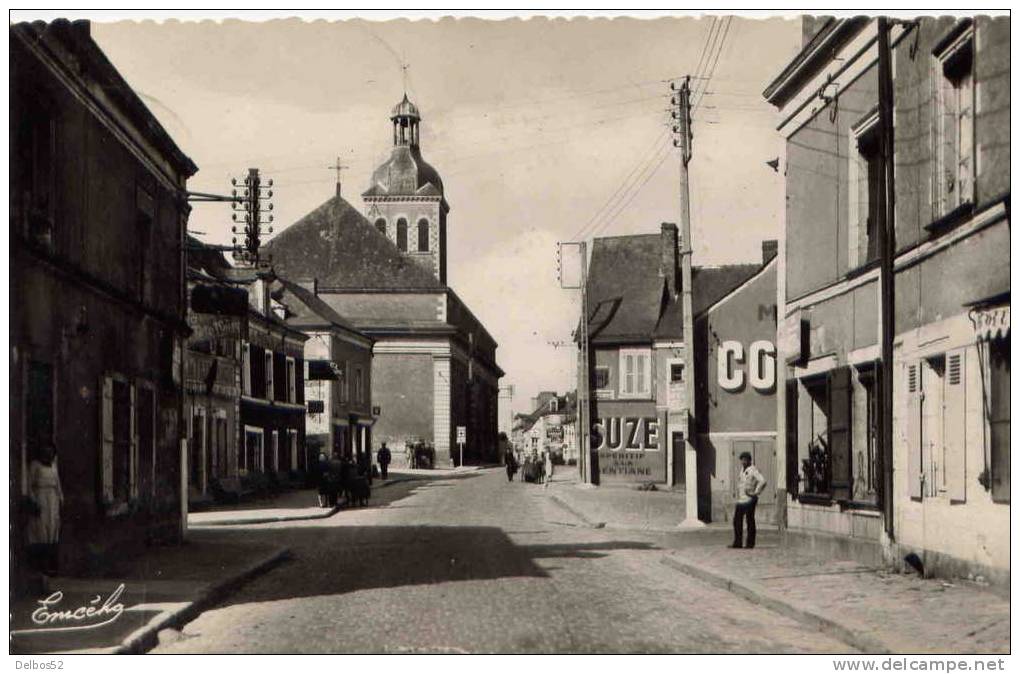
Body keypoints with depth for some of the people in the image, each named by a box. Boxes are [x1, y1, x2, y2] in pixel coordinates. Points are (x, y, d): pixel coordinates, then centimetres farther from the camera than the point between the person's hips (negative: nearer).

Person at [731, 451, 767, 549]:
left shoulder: (754, 470, -10)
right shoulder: (742, 471, 17)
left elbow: (762, 481, -22)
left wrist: (755, 493, -19)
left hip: (749, 500, -9)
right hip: (741, 499, 9)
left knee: (750, 520, -3)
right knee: (737, 520, 6)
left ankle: (750, 543, 2)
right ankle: (737, 543, 10)